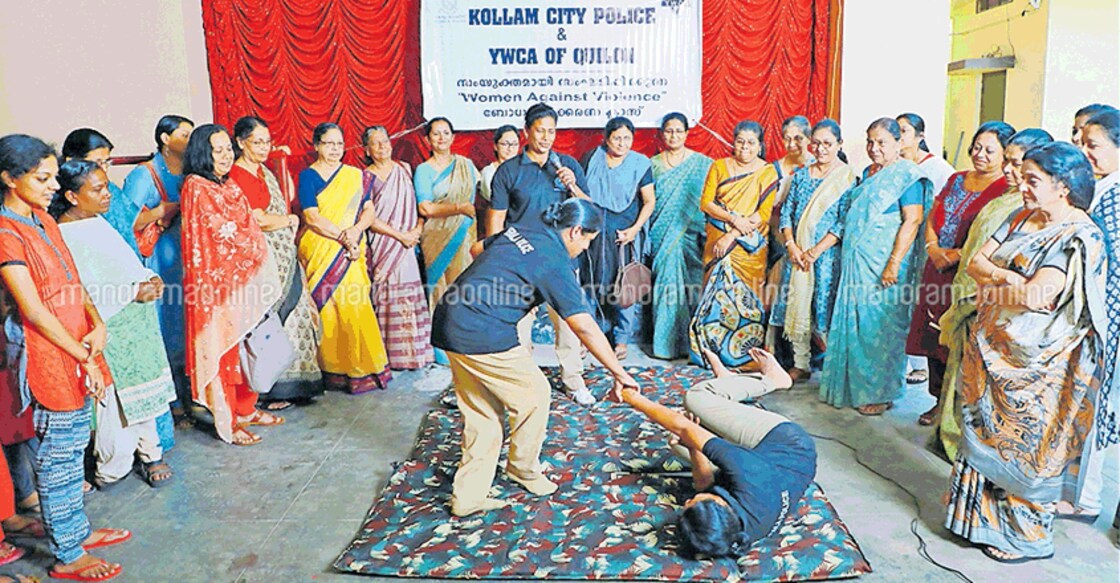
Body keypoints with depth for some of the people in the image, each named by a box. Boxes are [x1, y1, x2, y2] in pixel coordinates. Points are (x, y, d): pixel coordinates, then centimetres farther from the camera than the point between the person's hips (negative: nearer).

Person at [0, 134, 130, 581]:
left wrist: (96, 324, -6)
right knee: (60, 455, 4)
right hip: (50, 356, -8)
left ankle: (78, 530, 35)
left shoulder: (42, 219, 9)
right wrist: (85, 358, -15)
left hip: (76, 348, 8)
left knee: (73, 448, 19)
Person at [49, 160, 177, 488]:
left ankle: (150, 453, 29)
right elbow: (88, 292, -21)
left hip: (137, 323, 8)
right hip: (110, 331, -8)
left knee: (142, 394, 16)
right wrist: (136, 292, -20)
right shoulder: (66, 237, -16)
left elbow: (128, 262, 16)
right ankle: (111, 470, 17)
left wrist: (150, 279, -3)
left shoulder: (98, 222, 11)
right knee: (118, 402, 0)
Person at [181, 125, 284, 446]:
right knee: (221, 348, -1)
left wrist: (264, 270, 6)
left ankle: (246, 409, 24)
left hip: (243, 276, 8)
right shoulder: (197, 187, -11)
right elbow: (222, 231, -14)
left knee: (244, 345, 13)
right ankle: (226, 422, 8)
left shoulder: (230, 185, 14)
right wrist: (258, 252, -3)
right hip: (215, 280, -8)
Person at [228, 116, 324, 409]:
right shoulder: (237, 176, -14)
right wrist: (290, 220, -4)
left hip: (284, 255, 9)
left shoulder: (263, 171, 14)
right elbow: (258, 221, -18)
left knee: (291, 316, 12)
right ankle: (268, 392, 6)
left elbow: (288, 196, 26)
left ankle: (291, 383, 23)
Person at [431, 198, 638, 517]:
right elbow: (584, 327, -14)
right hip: (483, 335, -9)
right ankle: (523, 469, 31)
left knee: (482, 412, 17)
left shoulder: (518, 230, 12)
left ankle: (467, 497, 22)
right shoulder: (555, 262, -11)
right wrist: (619, 373, -9)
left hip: (449, 325, 9)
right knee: (534, 395, 11)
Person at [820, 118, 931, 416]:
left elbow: (912, 220, -16)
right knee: (854, 322, 11)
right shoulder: (868, 173, 15)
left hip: (883, 265, -7)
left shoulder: (908, 175, -9)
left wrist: (893, 264, -22)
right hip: (857, 262, 8)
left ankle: (879, 393, 11)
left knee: (880, 326, -1)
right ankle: (854, 385, 23)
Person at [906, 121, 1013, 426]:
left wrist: (956, 255, -17)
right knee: (935, 337, 11)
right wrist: (933, 248, -1)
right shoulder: (957, 179, 15)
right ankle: (940, 401, 24)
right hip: (938, 272, 7)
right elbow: (932, 218, 16)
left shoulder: (1007, 191, -8)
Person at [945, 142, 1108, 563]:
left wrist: (991, 286, -9)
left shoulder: (1080, 237, -16)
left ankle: (1028, 535, 22)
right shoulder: (1023, 220, 8)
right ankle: (985, 517, 30)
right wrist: (1007, 277, -16)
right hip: (993, 351, 7)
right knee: (986, 434, 15)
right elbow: (976, 262, 4)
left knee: (1025, 444, 5)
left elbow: (1036, 296, -26)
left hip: (1033, 364, -7)